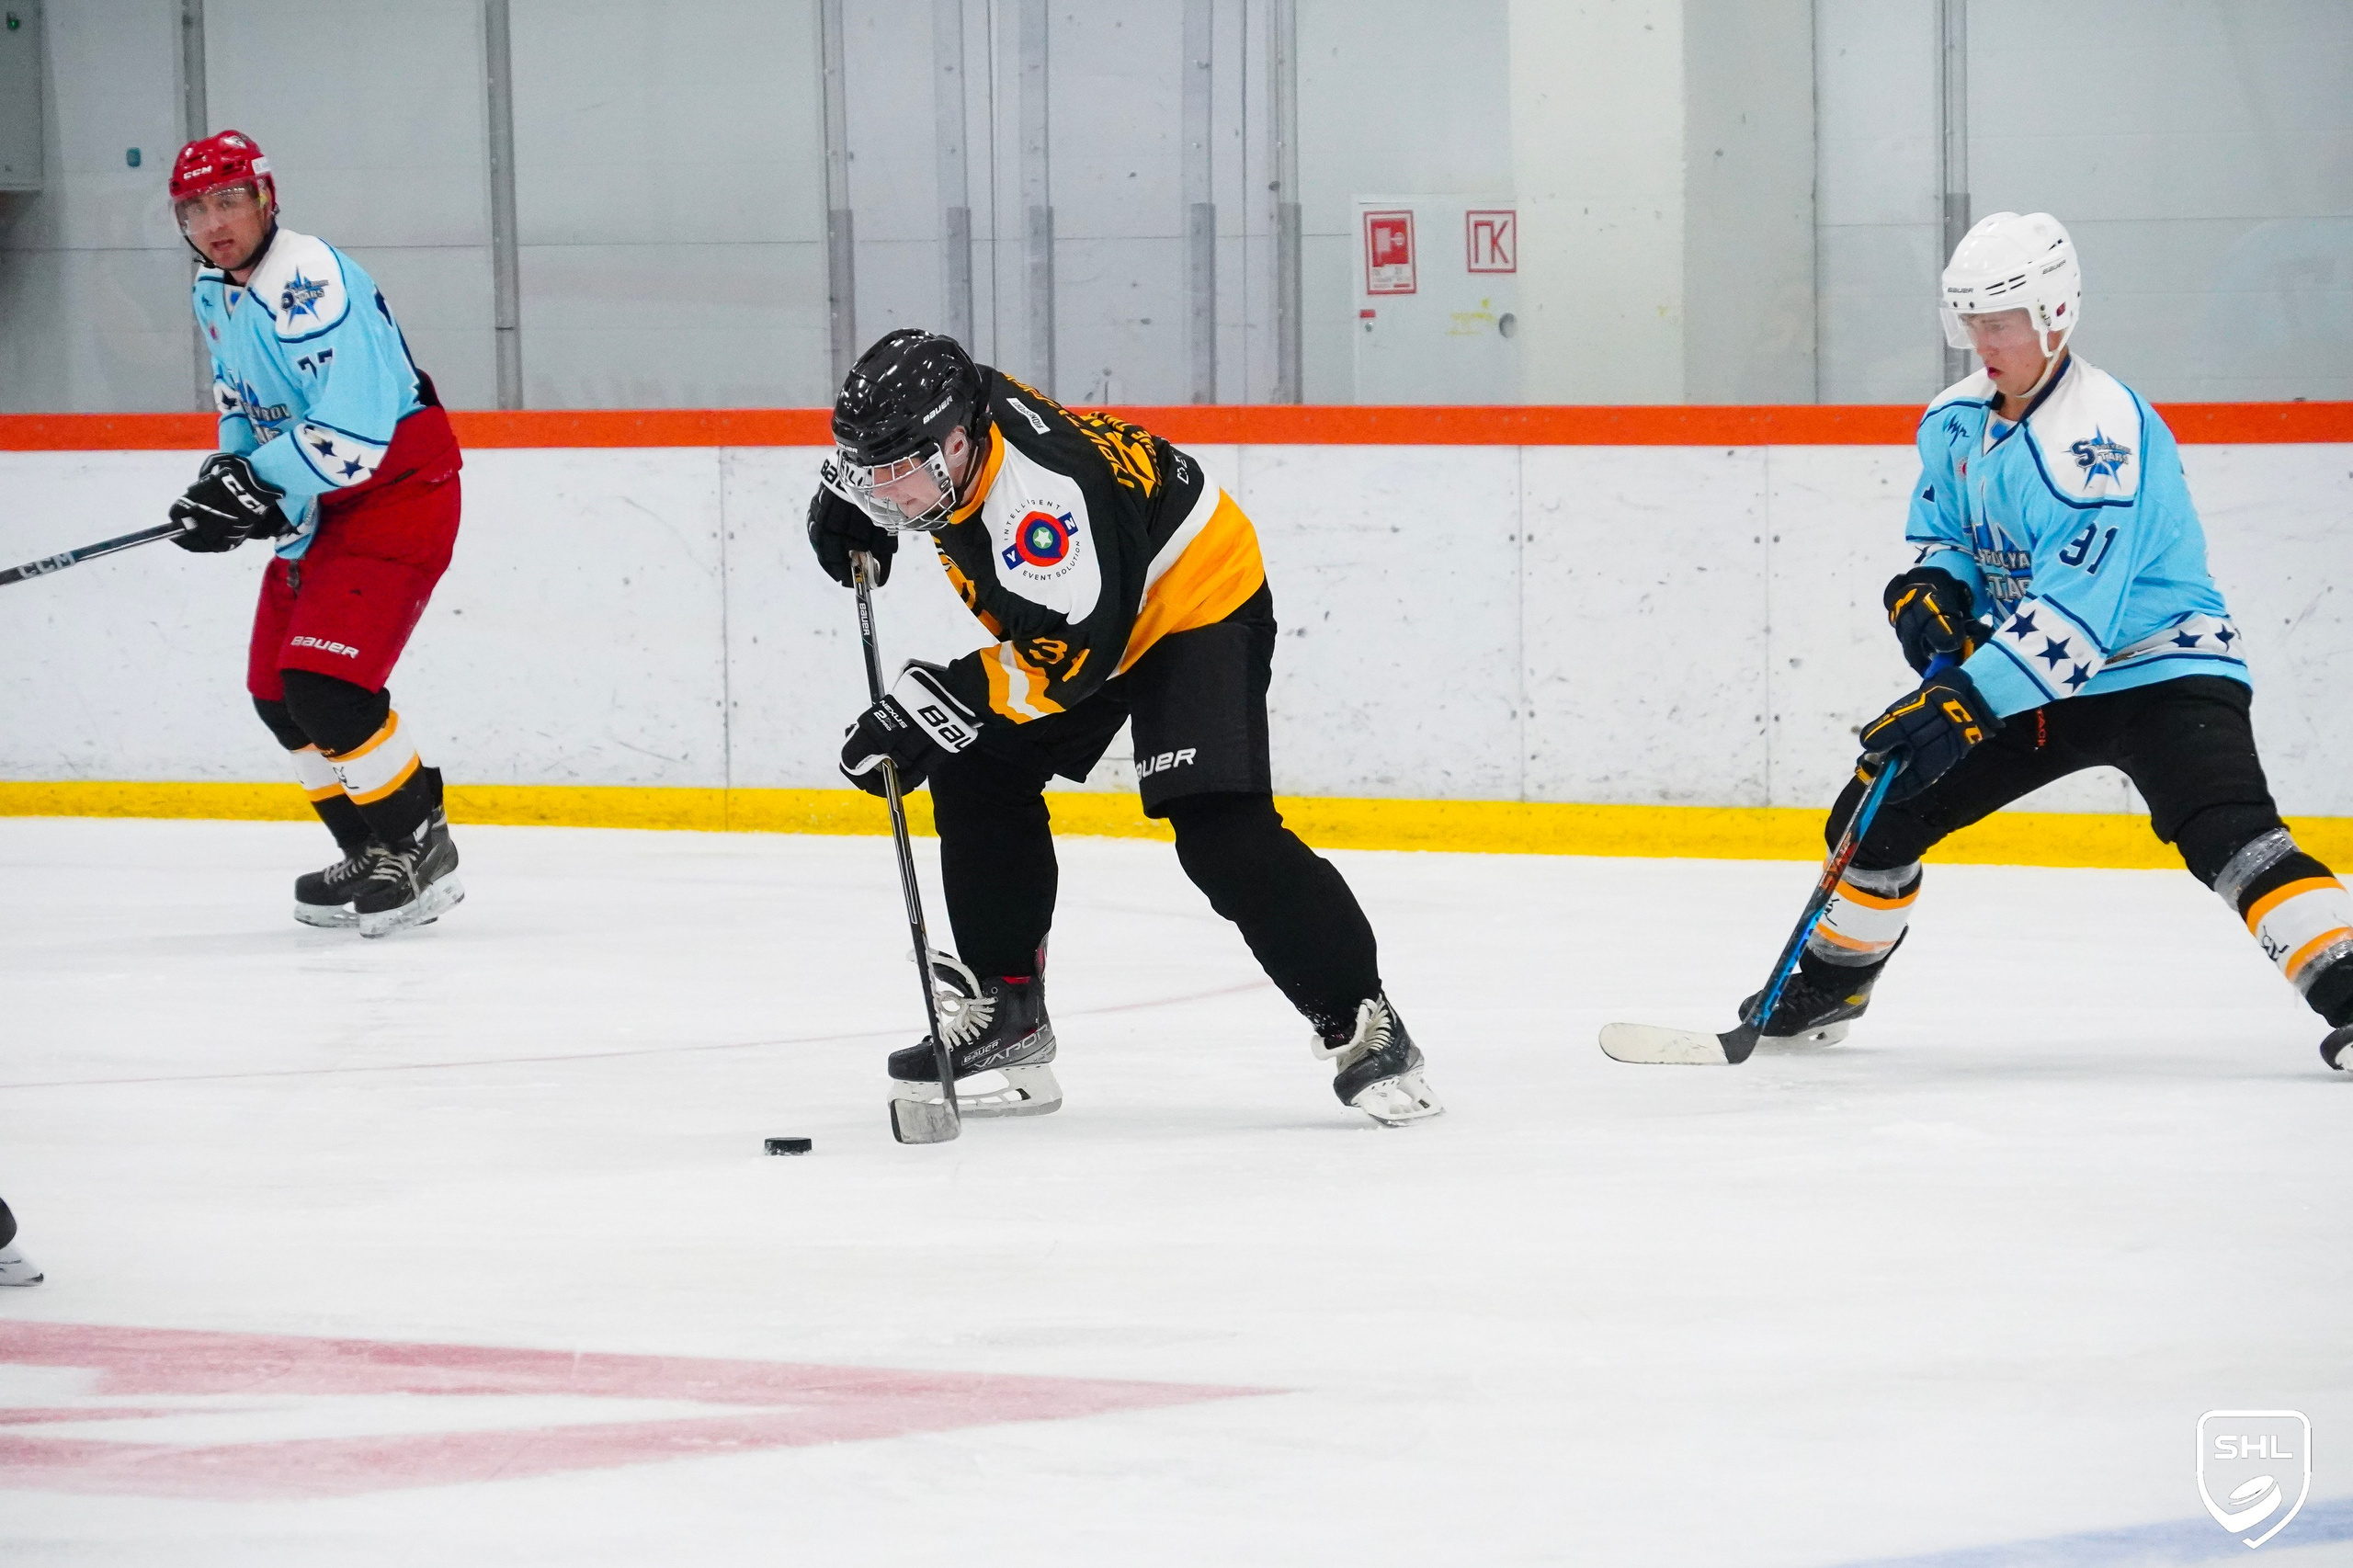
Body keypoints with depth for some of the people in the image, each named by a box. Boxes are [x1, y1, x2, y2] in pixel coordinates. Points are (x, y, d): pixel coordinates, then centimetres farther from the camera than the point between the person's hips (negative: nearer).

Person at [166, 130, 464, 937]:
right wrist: (229, 475, 3)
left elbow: (355, 426, -31)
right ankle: (373, 855, 23)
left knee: (325, 684, -20)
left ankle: (420, 848, -6)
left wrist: (253, 485, -29)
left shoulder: (309, 281, -24)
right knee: (277, 693, 10)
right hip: (315, 506, 10)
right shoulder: (215, 294, 8)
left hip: (398, 488, -10)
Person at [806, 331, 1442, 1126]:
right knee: (978, 779, 3)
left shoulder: (1040, 492, -39)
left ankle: (1363, 1027, -15)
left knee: (1218, 827, -22)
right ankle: (1004, 1010, 12)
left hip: (1199, 605, -10)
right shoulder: (946, 414, -13)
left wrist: (942, 702, -39)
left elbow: (1073, 651, -37)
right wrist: (846, 501, -1)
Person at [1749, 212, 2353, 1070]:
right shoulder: (1958, 421, 2)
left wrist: (1966, 701, -36)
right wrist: (1931, 589, -8)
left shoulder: (2098, 430, -26)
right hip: (2030, 677, 8)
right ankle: (1829, 983, 29)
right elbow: (1943, 535, 17)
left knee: (2225, 830, -31)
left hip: (2158, 668, -8)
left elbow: (2071, 611, -32)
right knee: (1883, 807, 8)